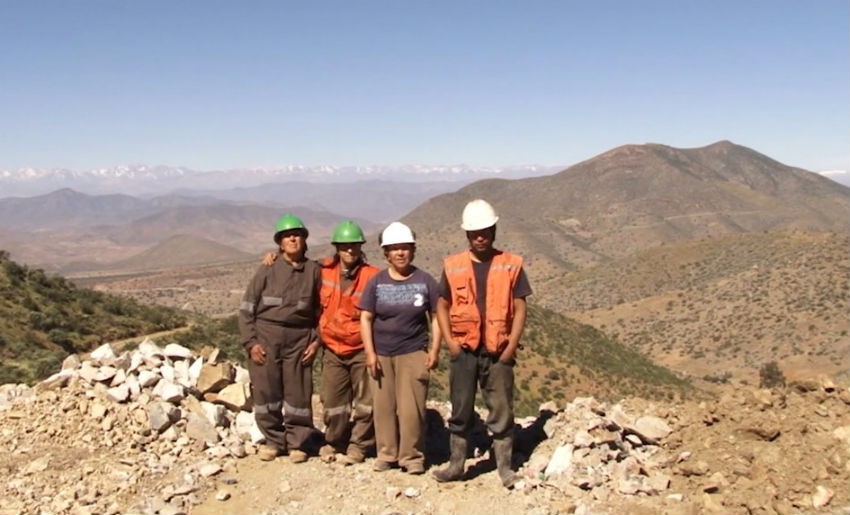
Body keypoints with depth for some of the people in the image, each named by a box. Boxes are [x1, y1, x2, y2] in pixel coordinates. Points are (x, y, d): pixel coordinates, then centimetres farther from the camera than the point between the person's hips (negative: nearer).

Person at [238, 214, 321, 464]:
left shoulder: (313, 271, 3)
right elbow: (247, 308, 1)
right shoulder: (268, 270, 0)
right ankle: (274, 440, 23)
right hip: (266, 336, 0)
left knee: (298, 393, 3)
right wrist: (250, 342, -5)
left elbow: (321, 309, 9)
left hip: (300, 338, 0)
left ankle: (297, 443, 20)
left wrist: (316, 340, 0)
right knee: (265, 391, 5)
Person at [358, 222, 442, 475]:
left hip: (413, 353, -2)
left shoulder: (425, 281, 0)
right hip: (381, 354, 2)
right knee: (384, 407, 5)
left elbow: (436, 317, 3)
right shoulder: (376, 282, 3)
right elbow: (366, 318, 4)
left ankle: (412, 456, 9)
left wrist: (434, 349, -5)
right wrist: (370, 353, -3)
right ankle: (386, 454, 18)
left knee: (411, 407, -3)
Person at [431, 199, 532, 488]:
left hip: (498, 352, -1)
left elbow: (519, 309, -1)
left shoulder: (511, 265, -1)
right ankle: (456, 465, 20)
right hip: (464, 351, 1)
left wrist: (511, 347, -8)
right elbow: (442, 306, 7)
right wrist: (450, 342, -3)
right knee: (460, 410, 9)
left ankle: (505, 467, 16)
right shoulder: (453, 266, 3)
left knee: (501, 411, 5)